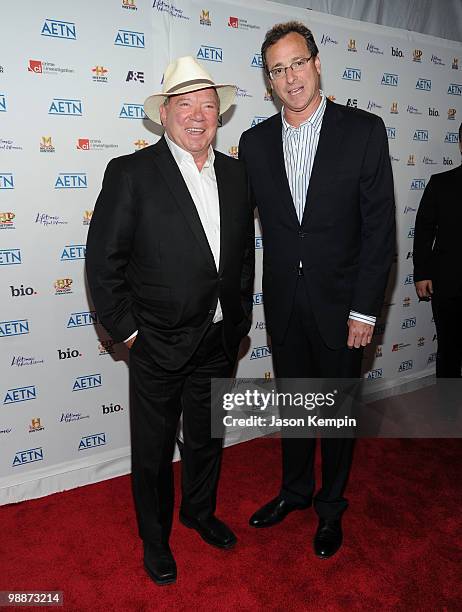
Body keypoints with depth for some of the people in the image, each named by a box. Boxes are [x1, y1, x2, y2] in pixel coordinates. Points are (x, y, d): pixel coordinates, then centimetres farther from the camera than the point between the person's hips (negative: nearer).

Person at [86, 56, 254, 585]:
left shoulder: (235, 173, 4)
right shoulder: (130, 173, -12)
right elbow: (103, 262, -11)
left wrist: (240, 319, 9)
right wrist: (127, 331, -11)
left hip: (219, 342, 5)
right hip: (159, 344, -4)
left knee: (207, 438, 23)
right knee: (153, 450, 15)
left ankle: (200, 511, 50)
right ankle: (155, 537, 41)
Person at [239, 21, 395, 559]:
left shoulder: (364, 130, -7)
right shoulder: (255, 142, 3)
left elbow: (379, 227, -9)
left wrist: (365, 310, -12)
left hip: (340, 303, -2)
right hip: (284, 305, 3)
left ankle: (331, 505, 37)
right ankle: (295, 490, 42)